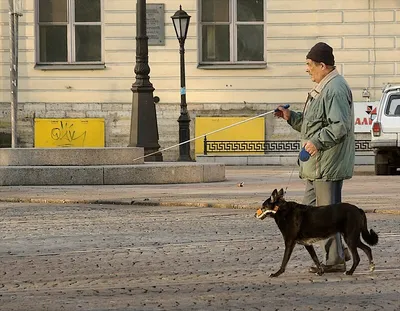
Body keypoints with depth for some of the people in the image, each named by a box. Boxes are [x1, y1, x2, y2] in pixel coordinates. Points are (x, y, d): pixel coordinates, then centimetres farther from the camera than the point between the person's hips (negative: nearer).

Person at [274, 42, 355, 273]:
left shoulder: (335, 89, -17)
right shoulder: (323, 88, 18)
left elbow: (340, 125, -25)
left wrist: (317, 141, -28)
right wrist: (291, 117, 16)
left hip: (329, 164, -11)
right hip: (318, 165, 11)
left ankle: (335, 260, 1)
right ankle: (338, 251, 19)